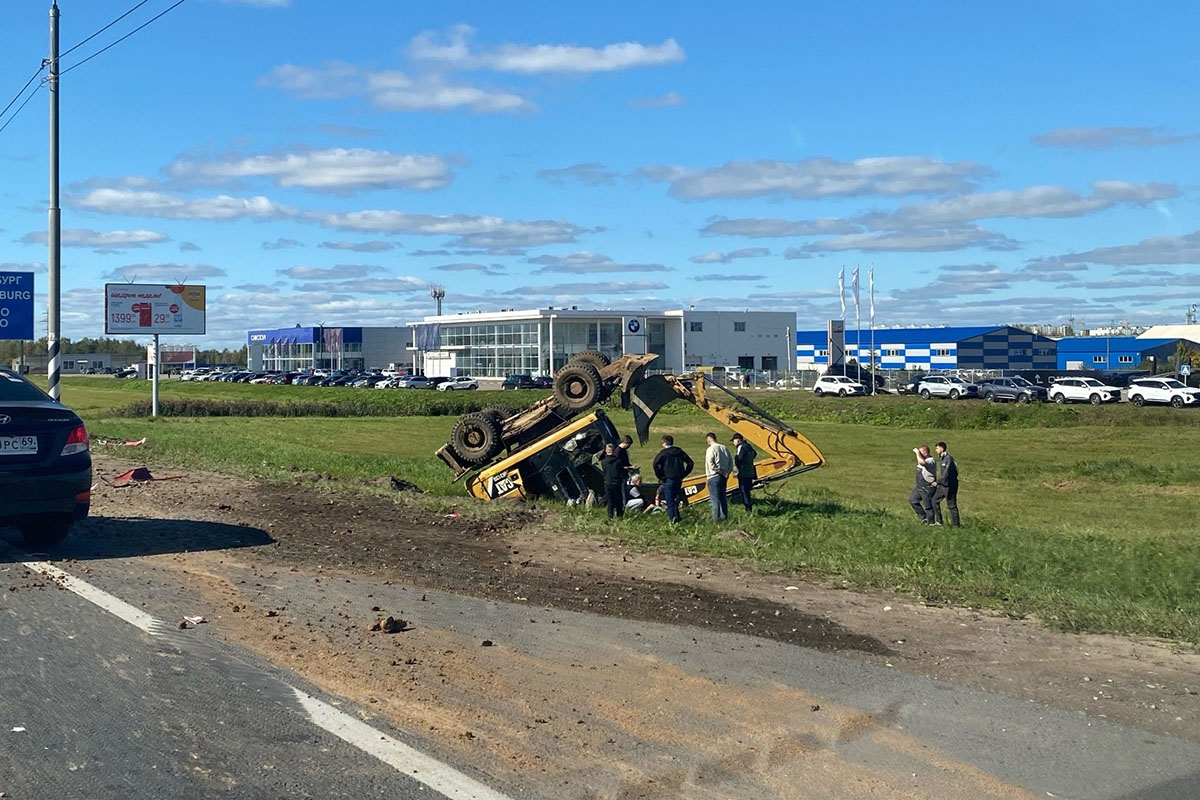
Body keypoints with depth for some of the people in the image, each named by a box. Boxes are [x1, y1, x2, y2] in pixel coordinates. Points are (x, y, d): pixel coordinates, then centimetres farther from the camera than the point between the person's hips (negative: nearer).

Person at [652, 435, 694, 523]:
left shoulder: (664, 452, -6)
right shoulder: (679, 451, 10)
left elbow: (656, 464, -18)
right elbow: (690, 463, 11)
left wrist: (660, 477, -8)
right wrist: (683, 474, 13)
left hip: (668, 479, -6)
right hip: (679, 479, 6)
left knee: (669, 501, -2)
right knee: (675, 499, 18)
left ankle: (672, 518, -8)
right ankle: (676, 517, 15)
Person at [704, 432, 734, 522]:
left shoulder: (711, 449, -12)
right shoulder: (724, 448, 8)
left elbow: (710, 464, -19)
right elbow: (730, 461, 9)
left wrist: (719, 471, -11)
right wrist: (728, 471, 5)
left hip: (714, 477, -7)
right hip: (724, 477, 7)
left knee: (715, 498, -2)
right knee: (723, 497, 15)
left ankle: (716, 517, -3)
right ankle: (724, 516, 18)